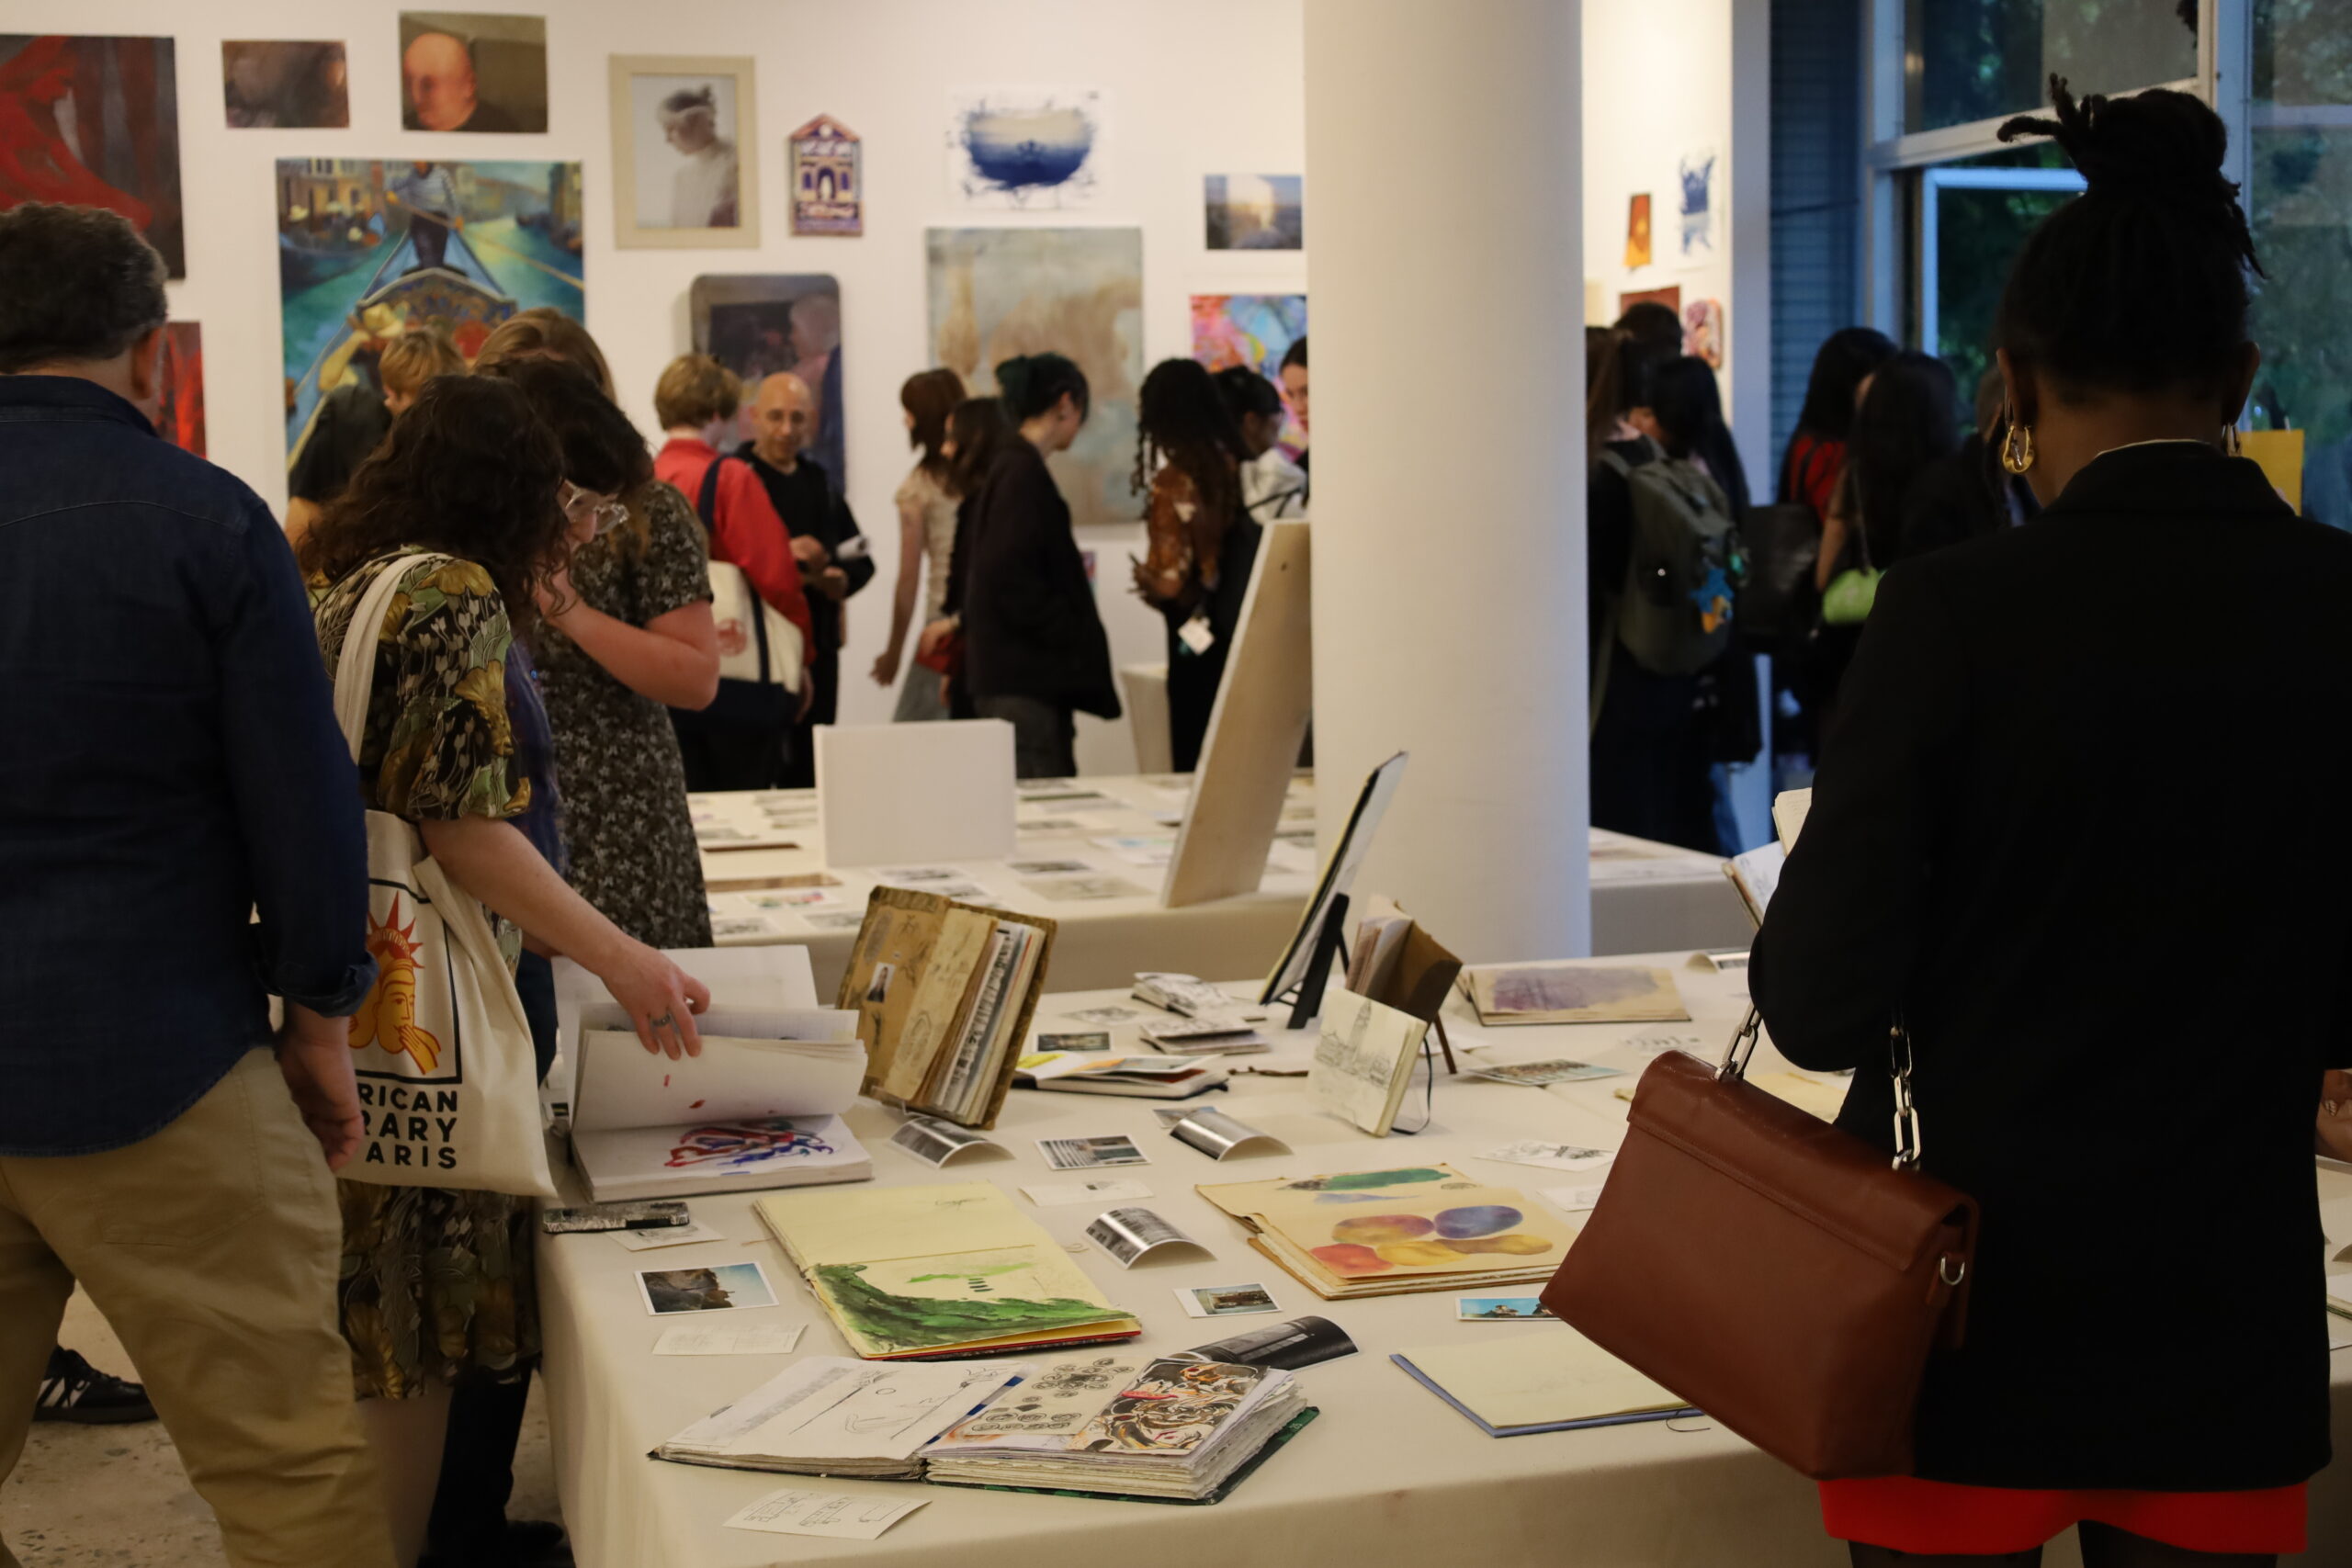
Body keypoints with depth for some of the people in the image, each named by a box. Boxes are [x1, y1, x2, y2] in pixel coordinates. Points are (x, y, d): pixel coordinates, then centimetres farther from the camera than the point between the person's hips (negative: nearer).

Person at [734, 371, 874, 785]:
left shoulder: (819, 480, 17)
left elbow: (862, 559, 22)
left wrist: (842, 579, 0)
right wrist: (783, 554, -23)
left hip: (817, 646, 6)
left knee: (809, 771, 8)